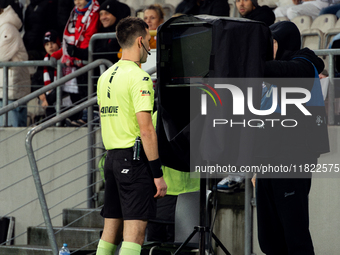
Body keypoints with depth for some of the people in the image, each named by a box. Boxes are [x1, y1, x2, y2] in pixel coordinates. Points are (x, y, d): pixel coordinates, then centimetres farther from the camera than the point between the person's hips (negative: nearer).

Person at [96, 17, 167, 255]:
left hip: (112, 156, 8)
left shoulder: (106, 76, 13)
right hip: (135, 159, -8)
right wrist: (158, 174, -15)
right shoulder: (139, 77, -12)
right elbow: (146, 129, -17)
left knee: (110, 232, 11)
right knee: (134, 233, -9)